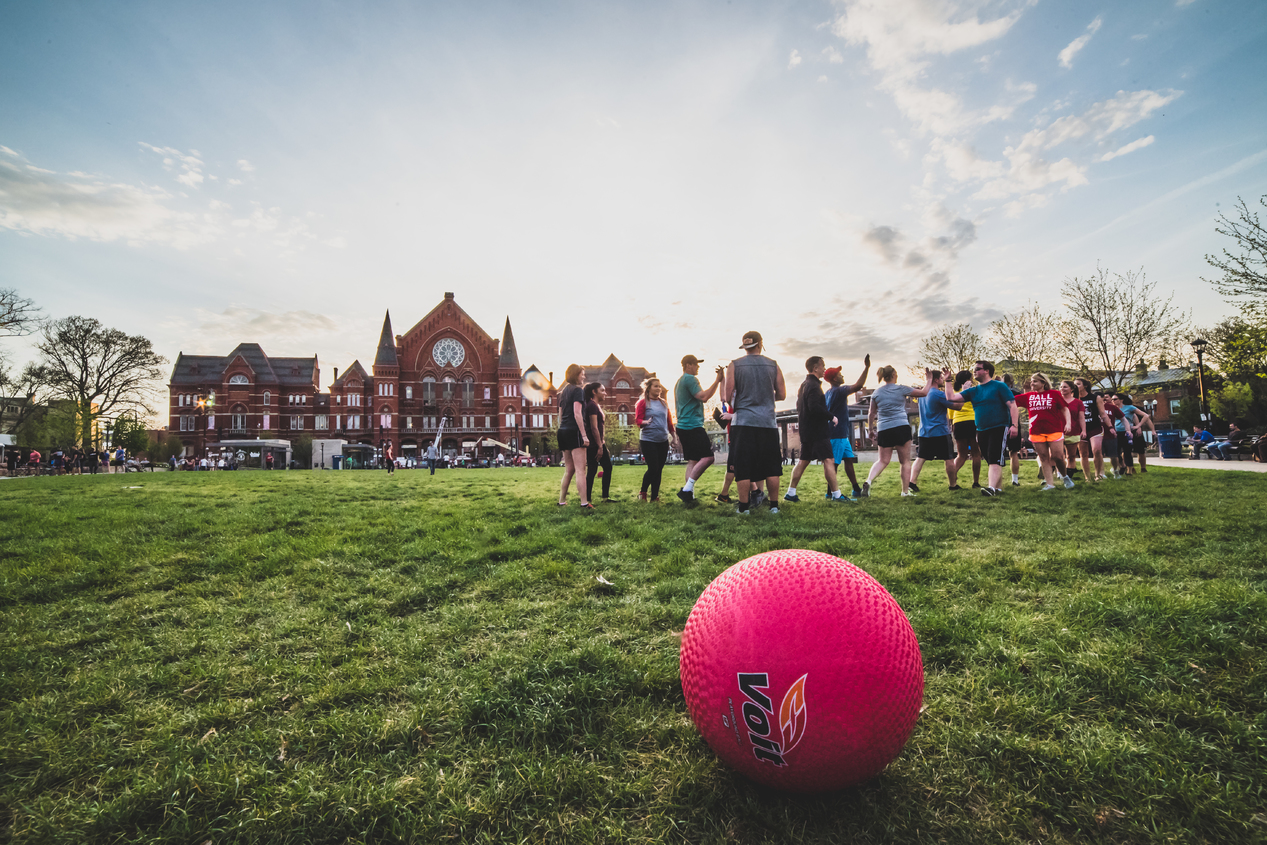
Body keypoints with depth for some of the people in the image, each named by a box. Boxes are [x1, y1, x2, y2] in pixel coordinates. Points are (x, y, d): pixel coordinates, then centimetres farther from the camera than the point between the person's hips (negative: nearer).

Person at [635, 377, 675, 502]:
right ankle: (643, 492, 14)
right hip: (648, 440, -5)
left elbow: (669, 421, 18)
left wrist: (672, 435, 17)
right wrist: (645, 422, -28)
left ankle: (654, 497, 15)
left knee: (659, 470, 6)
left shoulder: (664, 403, 12)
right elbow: (638, 419, -8)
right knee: (653, 468, -9)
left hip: (663, 441, 5)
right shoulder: (643, 402, -3)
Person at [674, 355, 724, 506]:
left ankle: (689, 495, 3)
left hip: (683, 426, 11)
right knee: (707, 457, -14)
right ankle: (687, 489, -17)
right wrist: (717, 380, -16)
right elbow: (704, 397, -20)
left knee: (692, 461, 9)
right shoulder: (690, 379, -9)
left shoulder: (679, 382, 23)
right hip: (693, 426, -11)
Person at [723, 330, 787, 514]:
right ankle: (774, 505, 13)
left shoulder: (734, 365, 0)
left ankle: (743, 506, 6)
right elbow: (782, 395, 9)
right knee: (771, 466, 9)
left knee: (743, 466, 2)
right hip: (768, 422, 2)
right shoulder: (773, 365, 6)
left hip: (743, 422, -2)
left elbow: (728, 397, -3)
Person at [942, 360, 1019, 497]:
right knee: (990, 461, 10)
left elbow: (1012, 405, -7)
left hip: (999, 428, -6)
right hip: (982, 431, 6)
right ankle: (999, 488, 19)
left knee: (995, 460, -15)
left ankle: (992, 488, -25)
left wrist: (1014, 425, -15)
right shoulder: (973, 391, 14)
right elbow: (951, 397, 7)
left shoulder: (999, 386, -2)